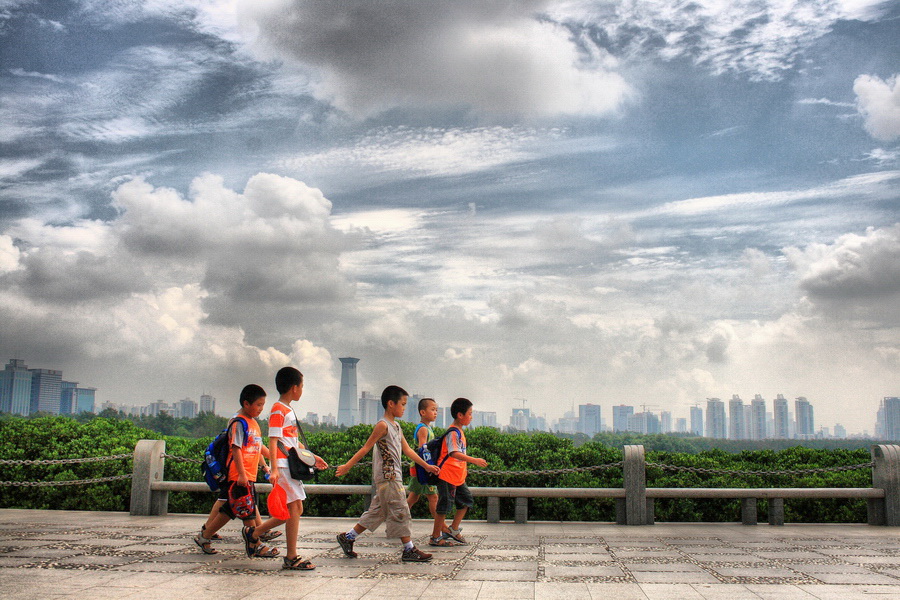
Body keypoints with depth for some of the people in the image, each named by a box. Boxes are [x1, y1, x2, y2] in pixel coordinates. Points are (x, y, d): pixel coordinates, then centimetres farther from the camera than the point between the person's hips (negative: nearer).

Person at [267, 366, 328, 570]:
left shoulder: (288, 410, 19)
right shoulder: (278, 410, -10)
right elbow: (273, 440, -17)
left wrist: (312, 457, 32)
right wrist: (274, 469, -25)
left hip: (291, 465, 10)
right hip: (283, 465, -10)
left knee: (295, 509, 10)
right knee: (294, 508, -8)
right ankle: (291, 558, -4)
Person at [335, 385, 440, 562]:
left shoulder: (396, 426, 16)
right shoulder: (383, 425, -12)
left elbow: (407, 450, 19)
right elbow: (366, 447, -12)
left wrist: (427, 466, 20)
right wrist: (347, 466, -14)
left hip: (393, 476, 10)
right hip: (387, 476, -10)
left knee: (378, 512, 13)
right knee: (399, 511, -5)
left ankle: (347, 537, 20)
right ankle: (409, 550, 1)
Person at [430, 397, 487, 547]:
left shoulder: (459, 432, 13)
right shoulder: (453, 432, -18)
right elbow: (454, 453, -31)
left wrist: (465, 466, 27)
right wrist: (474, 460, -37)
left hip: (458, 477, 10)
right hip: (447, 476, -10)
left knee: (466, 500, 16)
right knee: (444, 505, -4)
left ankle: (454, 529, 25)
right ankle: (435, 537, 5)